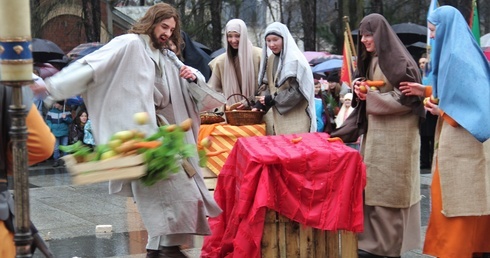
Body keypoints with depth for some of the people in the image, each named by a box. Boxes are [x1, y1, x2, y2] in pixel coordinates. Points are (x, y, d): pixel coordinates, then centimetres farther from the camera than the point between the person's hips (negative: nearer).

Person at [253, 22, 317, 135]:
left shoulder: (295, 60, -11)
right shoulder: (270, 60, 12)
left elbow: (296, 91, -14)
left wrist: (271, 100, -11)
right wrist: (259, 104, -2)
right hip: (276, 116, 7)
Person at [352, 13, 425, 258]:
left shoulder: (398, 60, -13)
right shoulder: (371, 60, 13)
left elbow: (407, 97, -16)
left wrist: (371, 96, -15)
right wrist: (361, 90, -1)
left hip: (396, 134, -8)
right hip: (375, 131, 8)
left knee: (389, 188, -4)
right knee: (373, 186, 7)